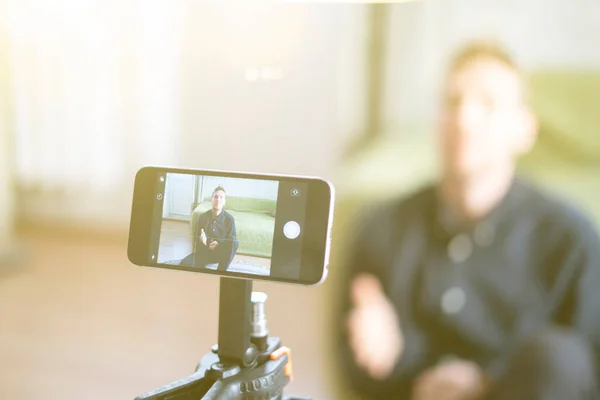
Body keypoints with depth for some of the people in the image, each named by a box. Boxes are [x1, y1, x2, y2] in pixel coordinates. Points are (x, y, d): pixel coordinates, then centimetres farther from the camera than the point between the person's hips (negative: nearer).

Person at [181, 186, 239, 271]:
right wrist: (201, 240, -16)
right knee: (184, 263, -29)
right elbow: (196, 238, 9)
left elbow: (232, 240, -5)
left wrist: (219, 244, -24)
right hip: (204, 251, 1)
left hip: (221, 253, -1)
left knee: (235, 242, -35)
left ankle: (220, 272, -26)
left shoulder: (229, 219, -3)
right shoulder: (202, 217, 3)